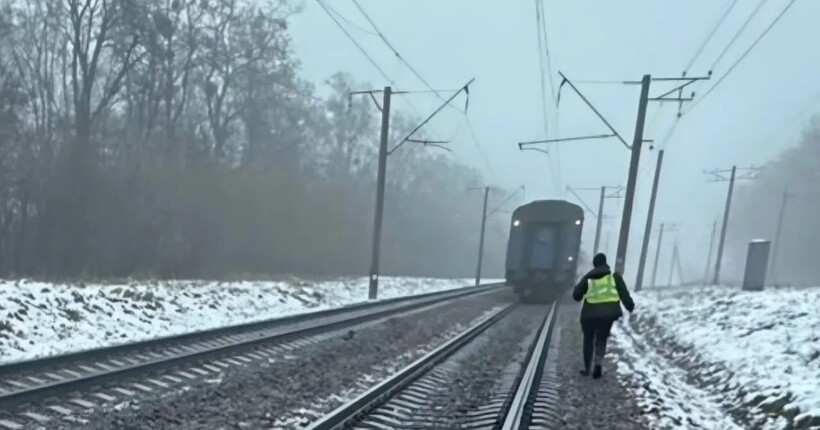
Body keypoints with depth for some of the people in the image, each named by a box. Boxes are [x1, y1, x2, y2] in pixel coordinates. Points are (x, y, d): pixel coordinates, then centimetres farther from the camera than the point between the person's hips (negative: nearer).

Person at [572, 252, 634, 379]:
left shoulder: (587, 278, 5)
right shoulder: (615, 276, 5)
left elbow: (576, 296, 5)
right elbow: (624, 293, 0)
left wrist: (576, 288, 25)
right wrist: (630, 306, 12)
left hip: (590, 313, 0)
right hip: (608, 312, 0)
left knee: (588, 339, 16)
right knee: (601, 338, 13)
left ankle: (587, 368, 17)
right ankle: (598, 362, -11)